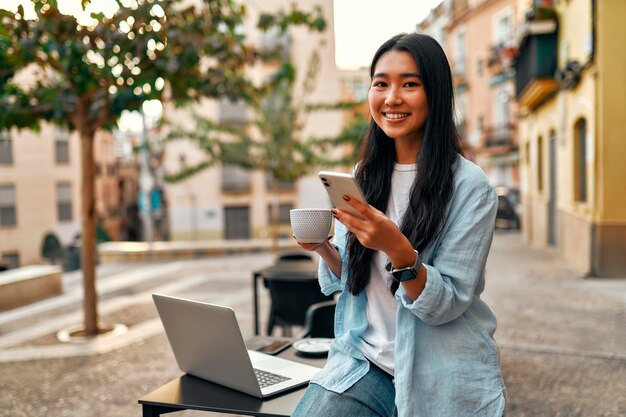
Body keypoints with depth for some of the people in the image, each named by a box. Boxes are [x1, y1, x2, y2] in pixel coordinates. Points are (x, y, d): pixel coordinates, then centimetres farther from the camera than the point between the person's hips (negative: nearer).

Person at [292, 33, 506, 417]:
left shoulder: (470, 186, -12)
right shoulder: (365, 174, 2)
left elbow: (448, 304, -14)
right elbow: (345, 280, 8)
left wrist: (398, 249, -30)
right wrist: (324, 248, -12)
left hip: (443, 380, -2)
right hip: (365, 357, 3)